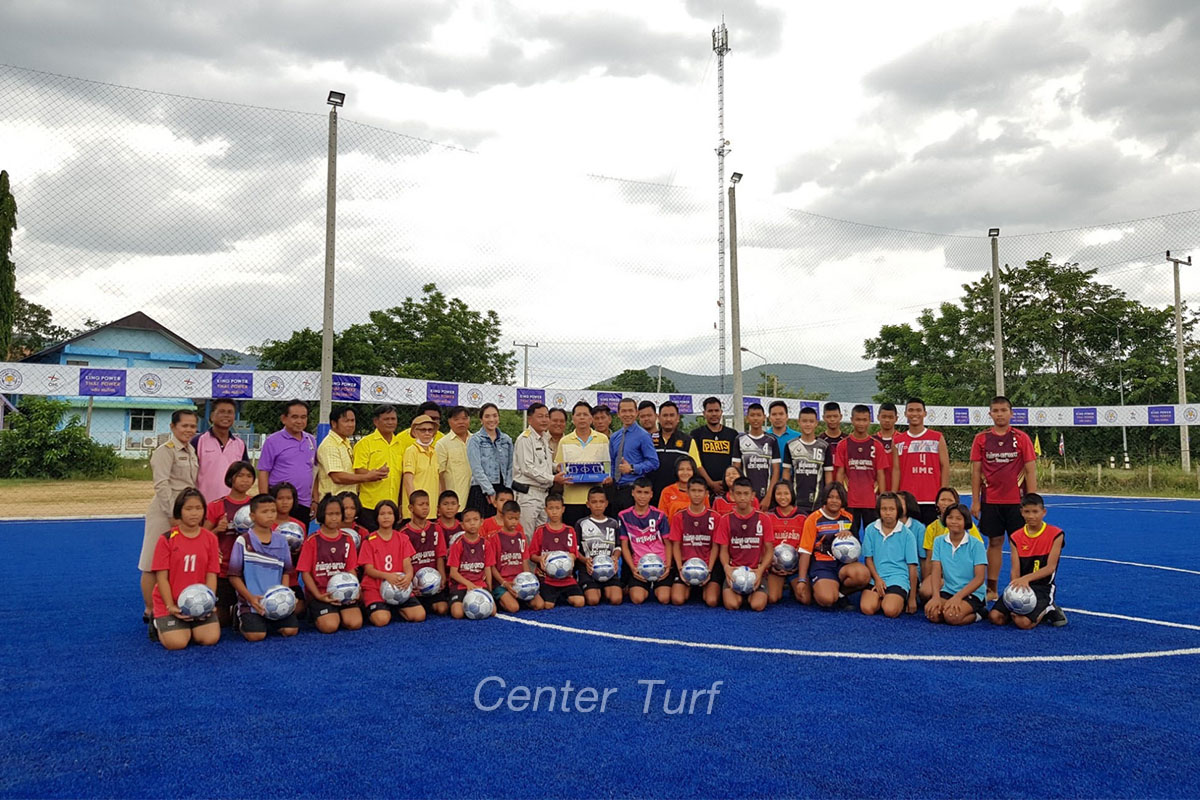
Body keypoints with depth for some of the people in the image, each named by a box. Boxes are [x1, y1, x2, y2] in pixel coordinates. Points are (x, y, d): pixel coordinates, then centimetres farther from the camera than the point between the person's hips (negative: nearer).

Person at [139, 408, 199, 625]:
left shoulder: (191, 450, 15)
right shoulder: (165, 451, -9)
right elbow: (162, 485, -16)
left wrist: (197, 509, 13)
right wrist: (173, 514, -20)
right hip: (165, 511, -8)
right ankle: (150, 611, 7)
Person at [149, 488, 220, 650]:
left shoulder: (210, 539, 2)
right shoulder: (166, 539, -8)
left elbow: (211, 575, 0)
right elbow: (161, 577, -8)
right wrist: (170, 606, -14)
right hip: (171, 604, -2)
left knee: (211, 638, -17)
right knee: (176, 643, -20)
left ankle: (188, 628, 16)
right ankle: (159, 625, 14)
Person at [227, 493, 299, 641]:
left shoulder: (281, 541, 7)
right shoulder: (243, 541, -5)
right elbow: (234, 576, -4)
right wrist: (250, 597, -14)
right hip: (251, 602, -3)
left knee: (291, 630, -14)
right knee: (256, 635, -22)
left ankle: (270, 622, 19)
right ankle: (243, 622, 13)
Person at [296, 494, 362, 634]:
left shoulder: (347, 539, 8)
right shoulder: (312, 541, -3)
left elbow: (351, 570, 9)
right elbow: (305, 573, -3)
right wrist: (318, 596, -13)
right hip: (320, 593, -3)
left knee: (355, 623, -18)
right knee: (330, 626, -23)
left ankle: (337, 614, 14)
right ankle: (316, 614, 11)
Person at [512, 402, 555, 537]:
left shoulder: (545, 438, 16)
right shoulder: (525, 439, -11)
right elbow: (527, 469, -17)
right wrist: (552, 479, -17)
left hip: (543, 493, 9)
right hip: (528, 494, -9)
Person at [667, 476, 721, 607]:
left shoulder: (714, 517, 2)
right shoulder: (679, 516, 4)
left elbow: (715, 547, 2)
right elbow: (676, 545, 3)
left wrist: (709, 571, -10)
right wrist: (680, 569, -10)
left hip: (708, 564, 0)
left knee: (712, 601, -21)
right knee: (677, 600, -19)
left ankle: (706, 588, 15)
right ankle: (689, 588, 15)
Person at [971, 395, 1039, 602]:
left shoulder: (1022, 438, 1)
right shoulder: (981, 439, 4)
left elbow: (1031, 470, 0)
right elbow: (976, 471, 5)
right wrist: (975, 501, 1)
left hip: (1016, 500, -1)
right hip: (990, 501, 1)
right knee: (994, 542, 6)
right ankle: (991, 589, 13)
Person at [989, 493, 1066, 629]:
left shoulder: (1055, 534, -5)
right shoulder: (1016, 538, 5)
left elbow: (1050, 567, -13)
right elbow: (1015, 571, -1)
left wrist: (1027, 579, -28)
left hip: (1043, 587, -4)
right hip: (1020, 586, 4)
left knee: (1023, 622, -26)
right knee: (994, 616, -16)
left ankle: (1048, 610, 6)